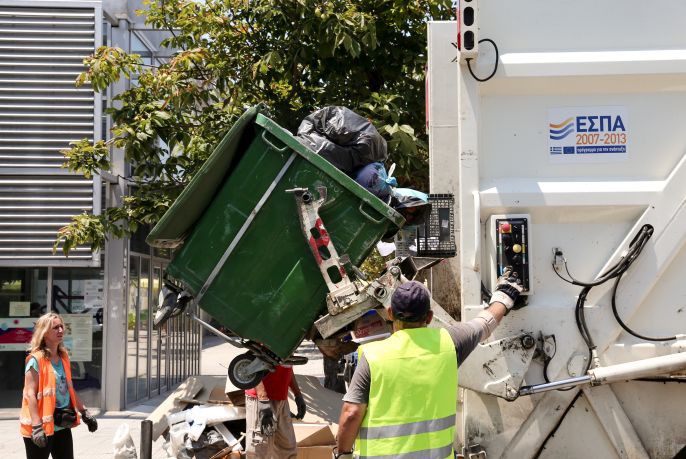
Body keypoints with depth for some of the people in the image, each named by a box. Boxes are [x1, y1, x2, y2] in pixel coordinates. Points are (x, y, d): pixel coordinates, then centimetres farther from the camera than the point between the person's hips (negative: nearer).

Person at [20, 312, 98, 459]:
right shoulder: (36, 359, -13)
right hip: (42, 426, -8)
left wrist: (84, 413, 18)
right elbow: (30, 394, -18)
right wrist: (36, 426, -25)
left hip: (62, 425, 8)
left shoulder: (63, 357, 10)